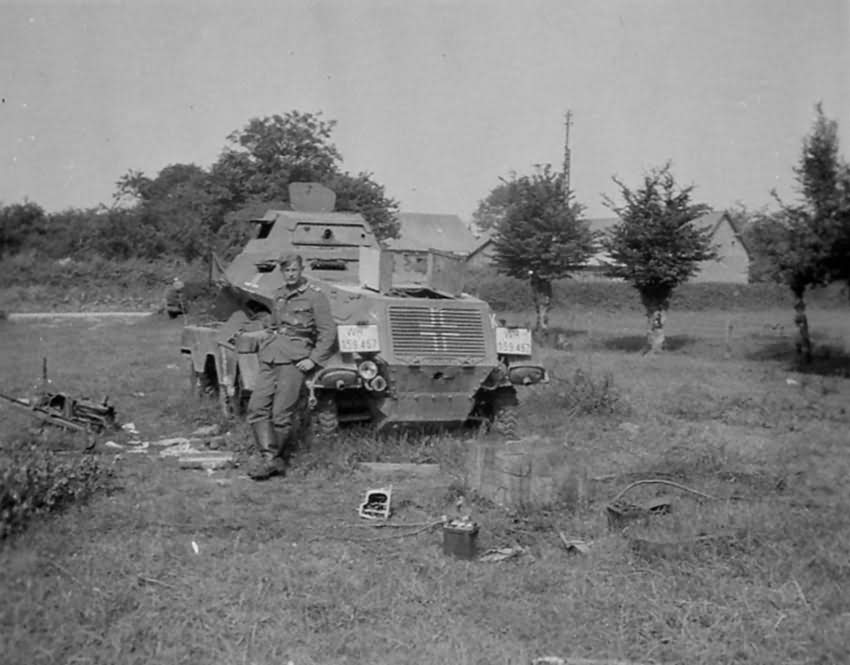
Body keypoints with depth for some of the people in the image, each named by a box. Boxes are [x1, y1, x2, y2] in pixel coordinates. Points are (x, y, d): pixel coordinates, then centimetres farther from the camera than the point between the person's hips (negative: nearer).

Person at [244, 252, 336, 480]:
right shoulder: (279, 294, 21)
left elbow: (328, 332, -3)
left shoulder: (315, 295, 1)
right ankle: (270, 458, -10)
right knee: (257, 407, -9)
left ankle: (273, 458, 5)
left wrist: (313, 360, -10)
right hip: (269, 358, 6)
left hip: (294, 359, -6)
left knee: (281, 415, -8)